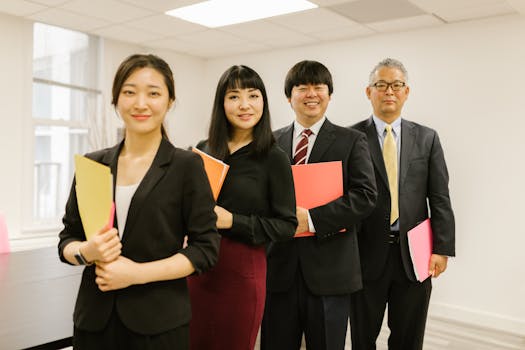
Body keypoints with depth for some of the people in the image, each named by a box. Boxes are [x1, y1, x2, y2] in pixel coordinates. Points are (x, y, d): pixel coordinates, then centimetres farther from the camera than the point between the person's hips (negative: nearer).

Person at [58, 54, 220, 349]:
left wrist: (138, 272, -18)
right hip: (94, 316, 3)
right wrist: (86, 252, -13)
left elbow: (205, 248, -9)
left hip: (159, 321, -3)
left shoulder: (187, 165, -7)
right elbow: (67, 239, 9)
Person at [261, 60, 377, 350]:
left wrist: (312, 218, -18)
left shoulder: (351, 141, 1)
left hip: (329, 268, -2)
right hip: (279, 265, 2)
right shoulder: (273, 142, 9)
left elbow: (365, 195, -9)